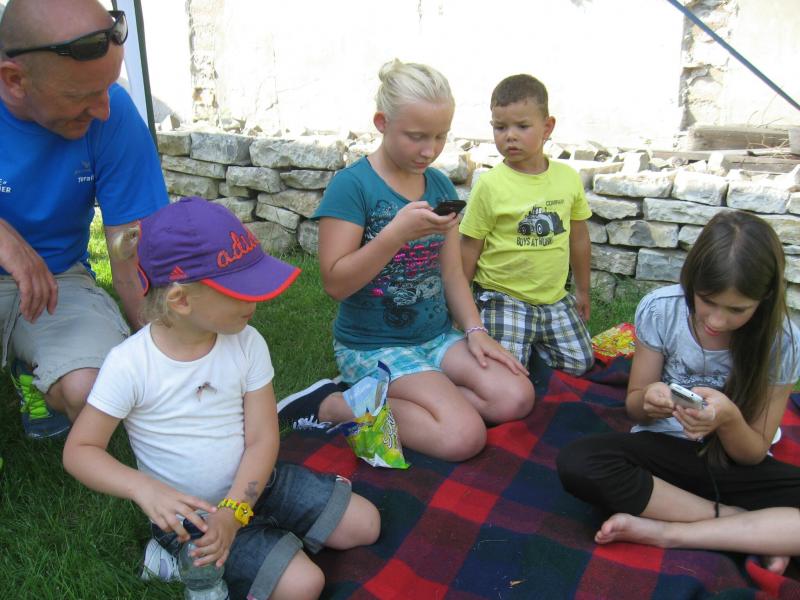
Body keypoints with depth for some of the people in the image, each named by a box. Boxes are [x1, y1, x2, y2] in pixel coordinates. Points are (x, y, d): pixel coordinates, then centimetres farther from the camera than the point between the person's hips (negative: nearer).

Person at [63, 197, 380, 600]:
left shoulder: (247, 344, -11)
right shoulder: (129, 365, -20)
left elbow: (262, 439, -9)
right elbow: (79, 450, -13)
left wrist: (233, 511, -23)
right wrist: (145, 488, -31)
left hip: (253, 483, 5)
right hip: (188, 510, -5)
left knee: (365, 524, 4)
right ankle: (190, 557, 1)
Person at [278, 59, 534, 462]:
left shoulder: (440, 185, 5)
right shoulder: (352, 185, -14)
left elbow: (451, 271, 10)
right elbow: (336, 283, -18)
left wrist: (474, 329, -4)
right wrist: (398, 232, -28)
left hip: (437, 336, 7)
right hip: (371, 346, -7)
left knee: (516, 398, -11)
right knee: (464, 436, -21)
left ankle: (380, 399, -2)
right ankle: (337, 407, -4)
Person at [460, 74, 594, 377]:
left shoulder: (568, 178, -1)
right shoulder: (490, 185, -14)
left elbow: (578, 239, 11)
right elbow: (469, 250, -7)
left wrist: (582, 291, 19)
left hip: (555, 298, 5)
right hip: (503, 298, -4)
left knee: (580, 364, 10)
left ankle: (531, 342, 31)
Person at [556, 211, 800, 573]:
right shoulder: (660, 310, -14)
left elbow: (754, 454, -7)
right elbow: (634, 406, -2)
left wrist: (729, 418, -31)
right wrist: (648, 400, -27)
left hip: (734, 466, -1)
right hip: (664, 448, 1)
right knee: (577, 464, -31)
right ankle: (748, 525, -18)